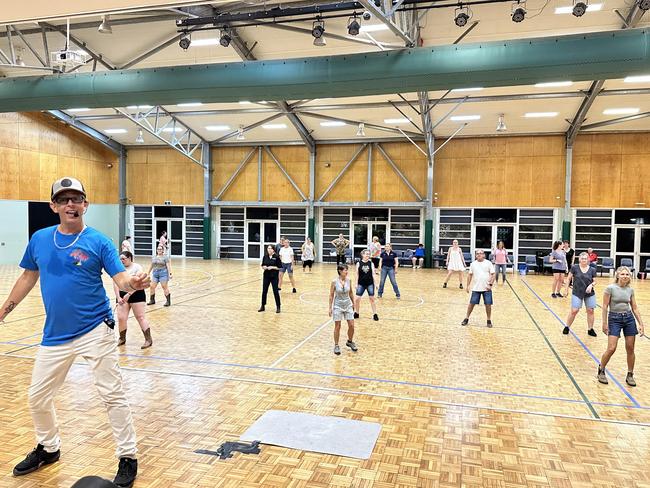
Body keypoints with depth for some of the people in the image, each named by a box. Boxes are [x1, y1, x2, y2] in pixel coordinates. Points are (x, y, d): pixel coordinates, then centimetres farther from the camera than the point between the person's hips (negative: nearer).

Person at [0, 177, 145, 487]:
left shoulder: (98, 241, -7)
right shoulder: (39, 239, 4)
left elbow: (120, 278, -14)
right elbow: (28, 276, 18)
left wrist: (133, 283, -36)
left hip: (95, 331, -5)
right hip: (55, 335, 5)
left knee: (112, 395, -1)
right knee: (38, 396, 18)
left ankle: (127, 458, 15)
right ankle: (48, 448, 44)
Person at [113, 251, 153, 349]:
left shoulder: (137, 267, -4)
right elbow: (116, 284, 3)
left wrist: (128, 294, -20)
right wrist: (118, 297, -7)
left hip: (136, 295, -4)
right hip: (122, 296, 4)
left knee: (140, 317, -5)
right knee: (121, 318, -1)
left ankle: (148, 340, -3)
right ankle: (122, 339, 20)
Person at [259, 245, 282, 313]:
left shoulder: (276, 257, -8)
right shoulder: (265, 257, 4)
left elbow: (280, 267, -8)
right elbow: (262, 266, 12)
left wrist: (272, 267, -18)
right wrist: (264, 267, -10)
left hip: (274, 277, -4)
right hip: (266, 276, 4)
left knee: (276, 291, -1)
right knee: (264, 291, 8)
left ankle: (278, 307, 10)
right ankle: (262, 306, 21)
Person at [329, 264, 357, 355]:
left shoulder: (348, 280, -4)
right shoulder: (335, 282, -15)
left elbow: (350, 293, 9)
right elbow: (331, 295, -8)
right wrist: (330, 308, -8)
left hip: (348, 305, 4)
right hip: (338, 306, -4)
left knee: (351, 326, 4)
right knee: (337, 327, 3)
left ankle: (350, 342, 28)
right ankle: (336, 346, 18)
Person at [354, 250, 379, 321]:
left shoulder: (371, 263, 0)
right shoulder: (359, 263, -2)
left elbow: (373, 274, -1)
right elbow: (357, 274, 1)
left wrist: (375, 283, -7)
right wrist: (356, 284, -1)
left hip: (370, 284, 0)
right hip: (361, 284, 0)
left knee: (372, 299, 3)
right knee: (357, 299, -1)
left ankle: (375, 314, 13)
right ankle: (356, 313, 18)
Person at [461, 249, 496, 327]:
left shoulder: (488, 263, -2)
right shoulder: (473, 264, 5)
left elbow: (493, 274, -2)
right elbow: (470, 275, 10)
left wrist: (490, 284, -11)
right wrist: (468, 286, 5)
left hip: (487, 288, -1)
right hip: (476, 288, 2)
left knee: (488, 304, 1)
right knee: (472, 303, 3)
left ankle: (489, 320, 16)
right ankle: (466, 318, 15)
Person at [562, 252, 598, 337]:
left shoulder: (592, 270, -1)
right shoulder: (574, 267, -6)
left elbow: (594, 281, 6)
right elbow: (569, 278, 2)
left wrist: (591, 285, -15)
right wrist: (566, 288, 1)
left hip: (589, 294, 2)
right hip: (577, 293, -2)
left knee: (590, 311, 6)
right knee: (574, 311, -4)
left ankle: (590, 329, 21)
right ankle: (567, 327, 12)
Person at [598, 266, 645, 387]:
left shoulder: (630, 290, 5)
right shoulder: (610, 288, -9)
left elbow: (635, 308, 10)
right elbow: (605, 306, -7)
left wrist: (641, 324, 4)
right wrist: (604, 323, -9)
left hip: (629, 318, 4)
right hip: (614, 319, -4)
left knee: (630, 349, 6)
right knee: (611, 348, -11)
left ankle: (630, 375, 20)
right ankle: (601, 370, 11)